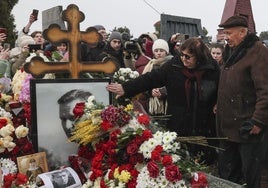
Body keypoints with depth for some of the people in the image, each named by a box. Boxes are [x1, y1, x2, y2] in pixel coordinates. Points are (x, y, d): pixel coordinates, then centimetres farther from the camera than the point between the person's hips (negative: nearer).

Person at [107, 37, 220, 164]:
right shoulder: (174, 65, -2)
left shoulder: (212, 69, -3)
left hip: (204, 129, 0)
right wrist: (126, 88, -3)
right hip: (178, 127, 0)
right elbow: (151, 78, 0)